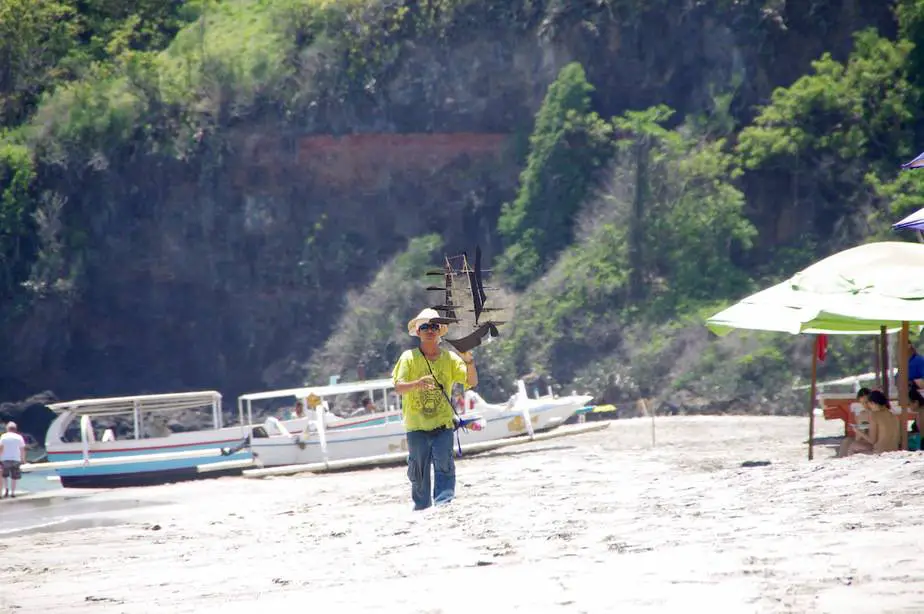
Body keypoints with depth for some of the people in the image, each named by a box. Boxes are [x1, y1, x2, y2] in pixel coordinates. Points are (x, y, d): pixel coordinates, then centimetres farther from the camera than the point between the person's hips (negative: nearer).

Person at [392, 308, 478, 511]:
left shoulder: (450, 358, 5)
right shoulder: (409, 358, 0)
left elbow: (472, 382, -2)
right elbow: (398, 387, -11)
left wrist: (469, 361, -21)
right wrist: (417, 384, -32)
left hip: (443, 423, 1)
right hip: (416, 425, 0)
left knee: (444, 466, -15)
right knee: (418, 471, 5)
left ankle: (443, 503, -18)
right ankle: (422, 507, 19)